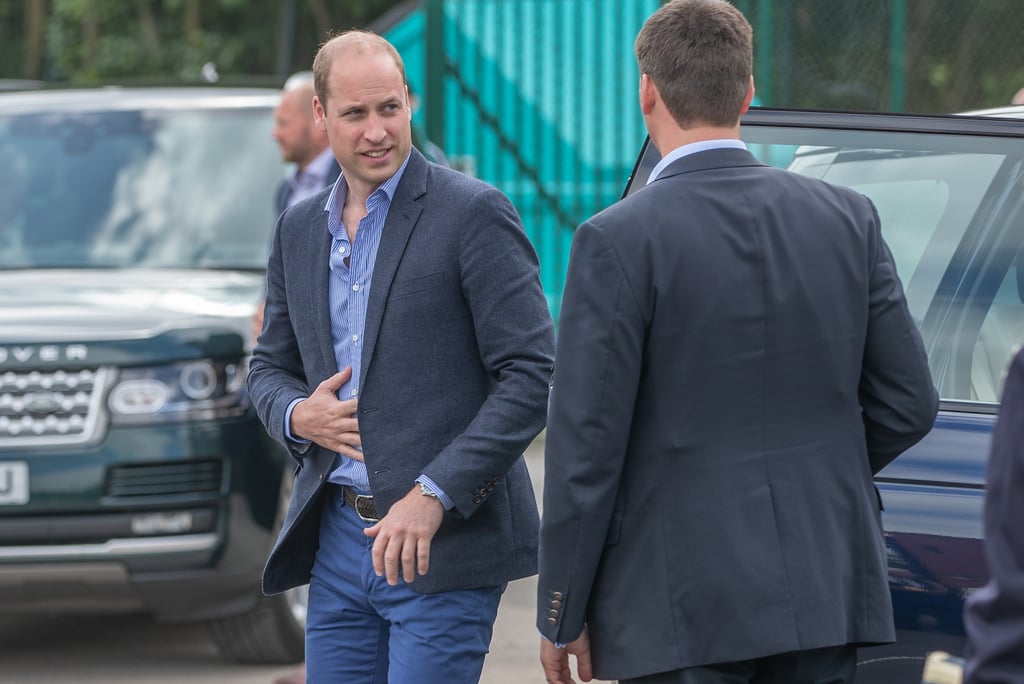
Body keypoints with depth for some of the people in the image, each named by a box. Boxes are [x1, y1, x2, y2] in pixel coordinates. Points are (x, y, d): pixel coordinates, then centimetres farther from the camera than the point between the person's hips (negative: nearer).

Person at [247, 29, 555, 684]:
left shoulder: (473, 213, -8)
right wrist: (296, 416, -2)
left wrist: (434, 495, -19)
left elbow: (532, 375, -12)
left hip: (444, 545, -6)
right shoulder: (299, 229, 13)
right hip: (337, 541, 6)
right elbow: (270, 365, 23)